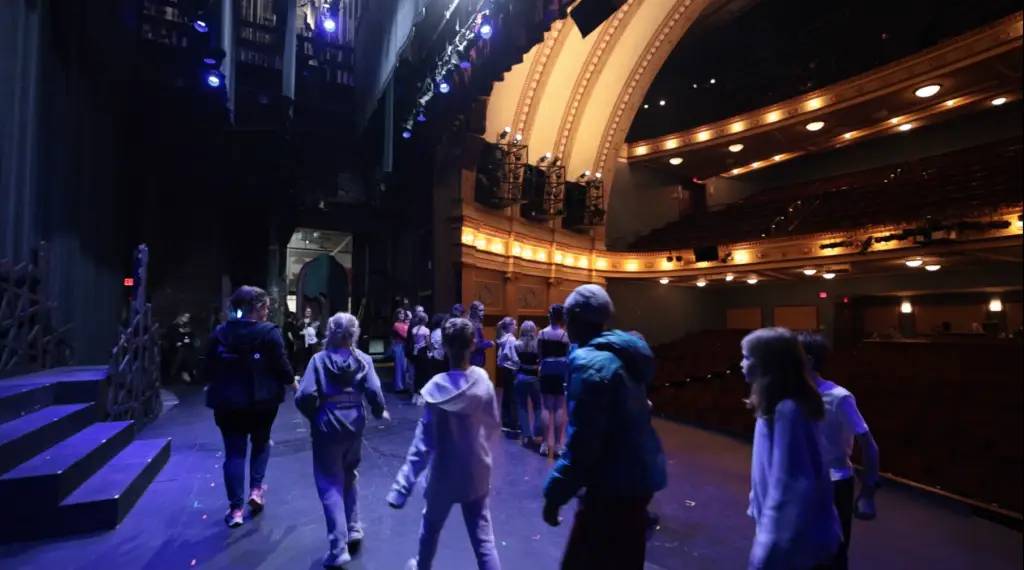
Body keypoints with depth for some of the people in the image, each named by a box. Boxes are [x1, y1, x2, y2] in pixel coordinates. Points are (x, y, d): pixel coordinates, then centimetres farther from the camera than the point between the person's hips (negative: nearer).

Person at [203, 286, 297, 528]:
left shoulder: (220, 333, 0)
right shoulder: (269, 332, -13)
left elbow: (208, 368, 4)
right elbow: (281, 366, -12)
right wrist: (291, 381, 8)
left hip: (227, 401, 2)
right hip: (262, 400, -2)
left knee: (234, 452, 8)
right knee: (261, 443, 23)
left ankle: (235, 509, 11)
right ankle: (256, 490, 16)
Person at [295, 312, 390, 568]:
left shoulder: (319, 359, -5)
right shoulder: (363, 359, -2)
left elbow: (304, 396, -15)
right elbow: (373, 391, -14)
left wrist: (313, 416, 5)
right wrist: (379, 411, 6)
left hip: (327, 426, -2)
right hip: (354, 424, 3)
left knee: (330, 485, 6)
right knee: (349, 477, 25)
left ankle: (338, 548, 4)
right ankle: (353, 529, 31)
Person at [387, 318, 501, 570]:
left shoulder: (436, 388, -20)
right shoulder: (483, 382, -14)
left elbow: (423, 443, -21)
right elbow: (494, 426, 0)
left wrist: (402, 487, -18)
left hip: (444, 475, -1)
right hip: (478, 474, 1)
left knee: (431, 526, 26)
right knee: (483, 539, 10)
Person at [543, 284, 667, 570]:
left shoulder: (590, 362, -21)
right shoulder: (622, 354, 7)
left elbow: (582, 441, -23)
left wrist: (554, 494, -16)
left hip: (614, 482, -9)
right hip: (638, 474, 9)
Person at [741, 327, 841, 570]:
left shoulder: (787, 411, -27)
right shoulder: (777, 405, 3)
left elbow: (789, 485, -27)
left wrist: (768, 549, -23)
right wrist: (759, 507, 17)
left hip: (794, 536, -8)